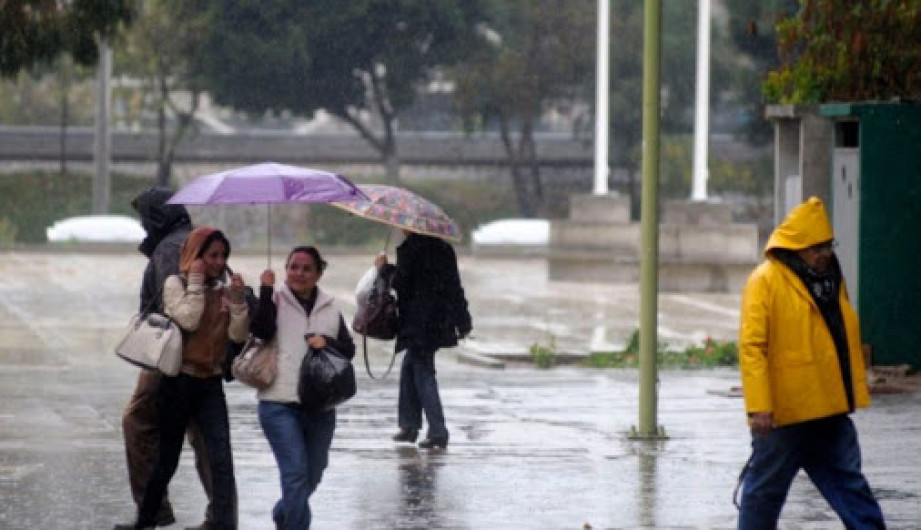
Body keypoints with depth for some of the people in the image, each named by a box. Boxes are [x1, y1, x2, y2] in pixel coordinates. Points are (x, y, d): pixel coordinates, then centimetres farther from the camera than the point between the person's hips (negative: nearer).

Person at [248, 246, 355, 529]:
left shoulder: (329, 308, 13)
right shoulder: (276, 301, 2)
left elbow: (349, 349, 9)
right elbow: (261, 330, -15)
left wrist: (327, 342, -10)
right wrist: (266, 291, -19)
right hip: (280, 403, -5)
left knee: (312, 476, 16)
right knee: (295, 472, -14)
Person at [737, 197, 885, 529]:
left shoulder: (830, 279, 12)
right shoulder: (766, 281, -11)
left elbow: (847, 340, 21)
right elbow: (751, 346, -16)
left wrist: (855, 394, 17)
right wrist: (758, 407, -22)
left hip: (829, 412, 7)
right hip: (782, 413, -7)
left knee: (849, 483, 7)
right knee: (765, 488, 4)